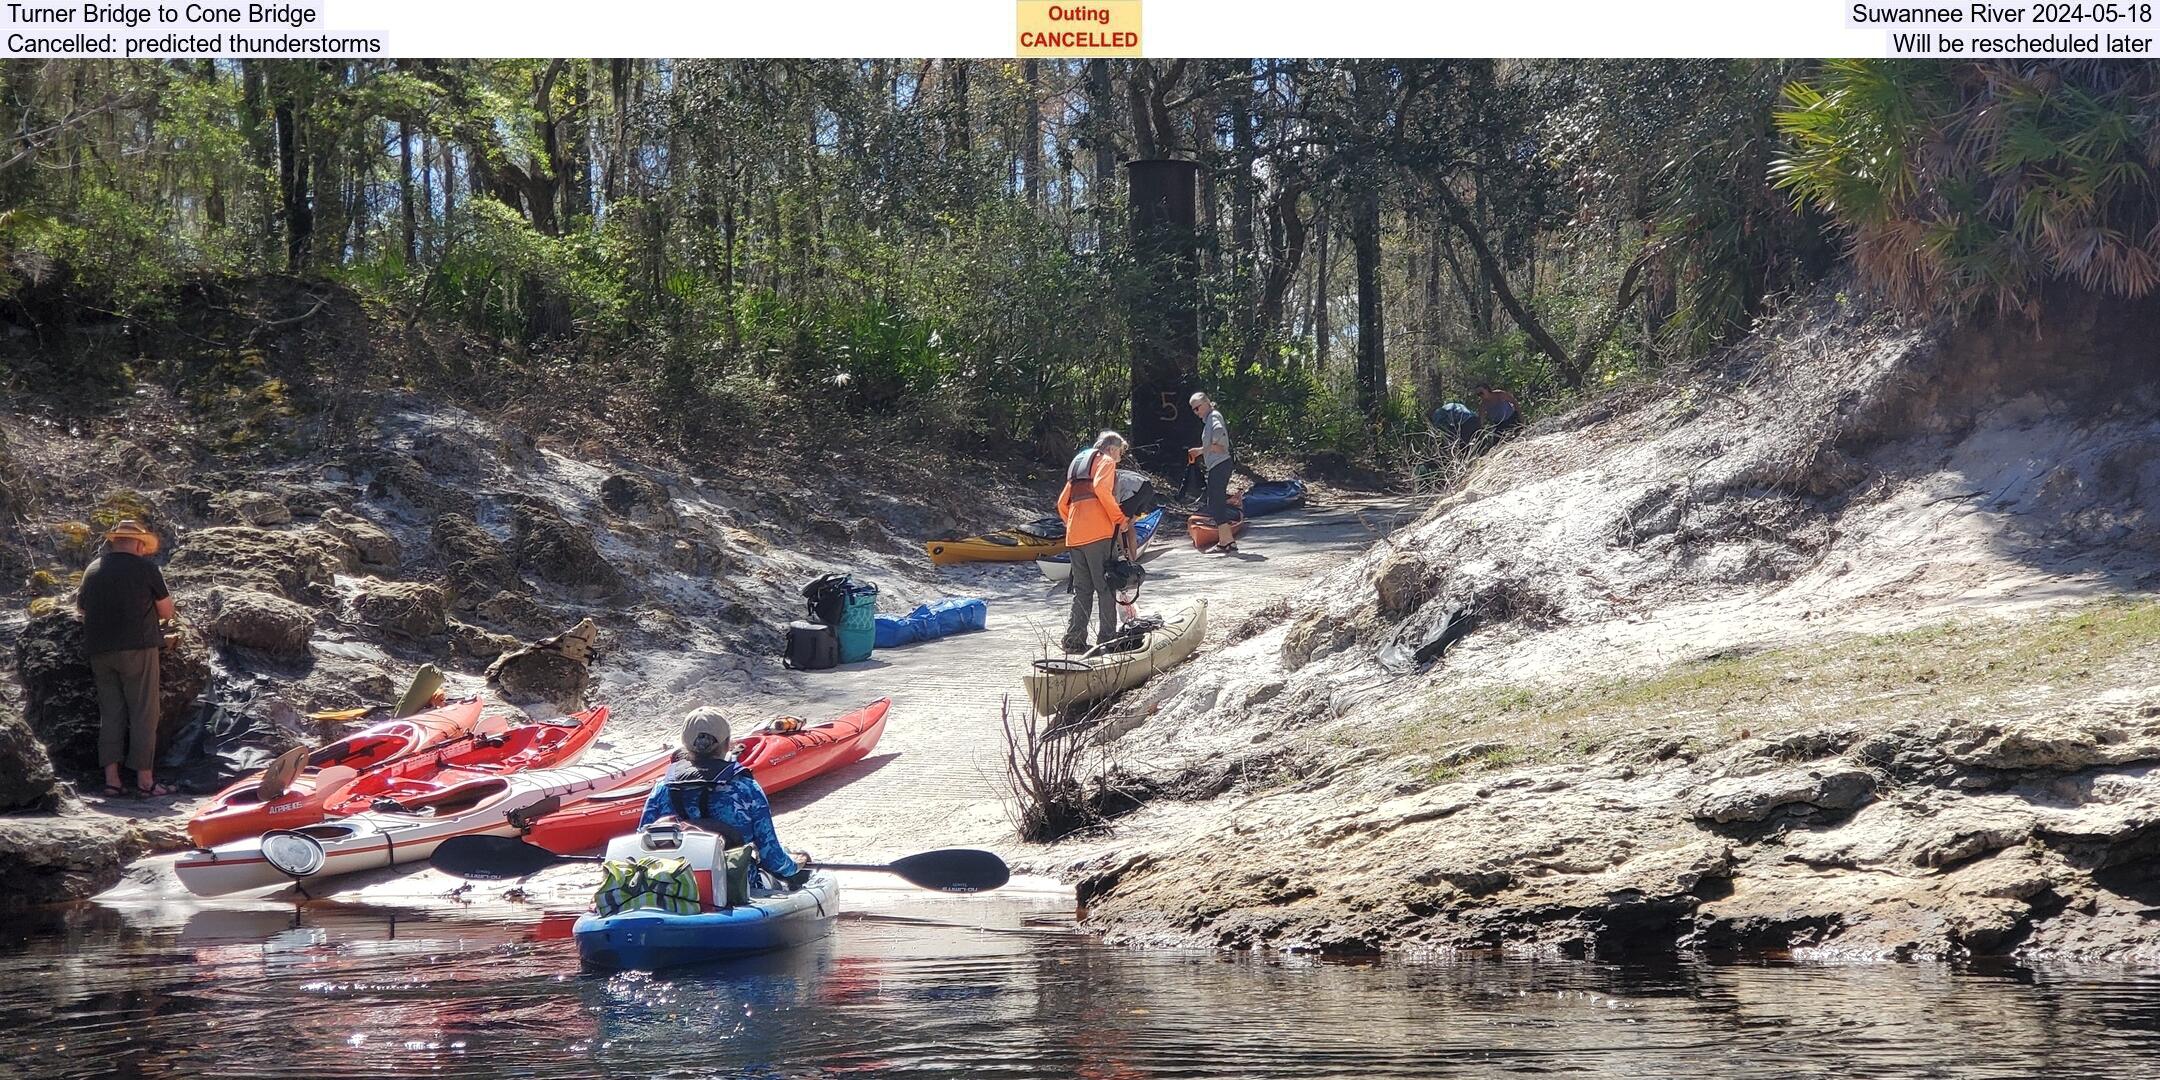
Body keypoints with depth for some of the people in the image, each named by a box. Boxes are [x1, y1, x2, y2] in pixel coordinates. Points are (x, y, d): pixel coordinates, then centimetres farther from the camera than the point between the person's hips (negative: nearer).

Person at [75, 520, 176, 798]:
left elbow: (80, 606, 24)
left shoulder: (93, 569, 10)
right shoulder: (145, 567, -4)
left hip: (99, 651, 5)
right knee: (143, 714, -1)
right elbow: (166, 611, 0)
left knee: (110, 714, 9)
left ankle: (111, 779, 5)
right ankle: (145, 779, -4)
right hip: (137, 648, -5)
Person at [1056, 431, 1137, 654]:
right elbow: (1101, 487, -17)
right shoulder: (1105, 461, 4)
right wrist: (1119, 517, -13)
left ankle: (1074, 639, 7)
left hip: (1074, 535, 7)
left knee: (1082, 589, 12)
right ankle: (1106, 638, -6)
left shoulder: (1078, 463, 28)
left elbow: (1062, 503, 23)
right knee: (1105, 586, -4)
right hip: (1099, 532, -7)